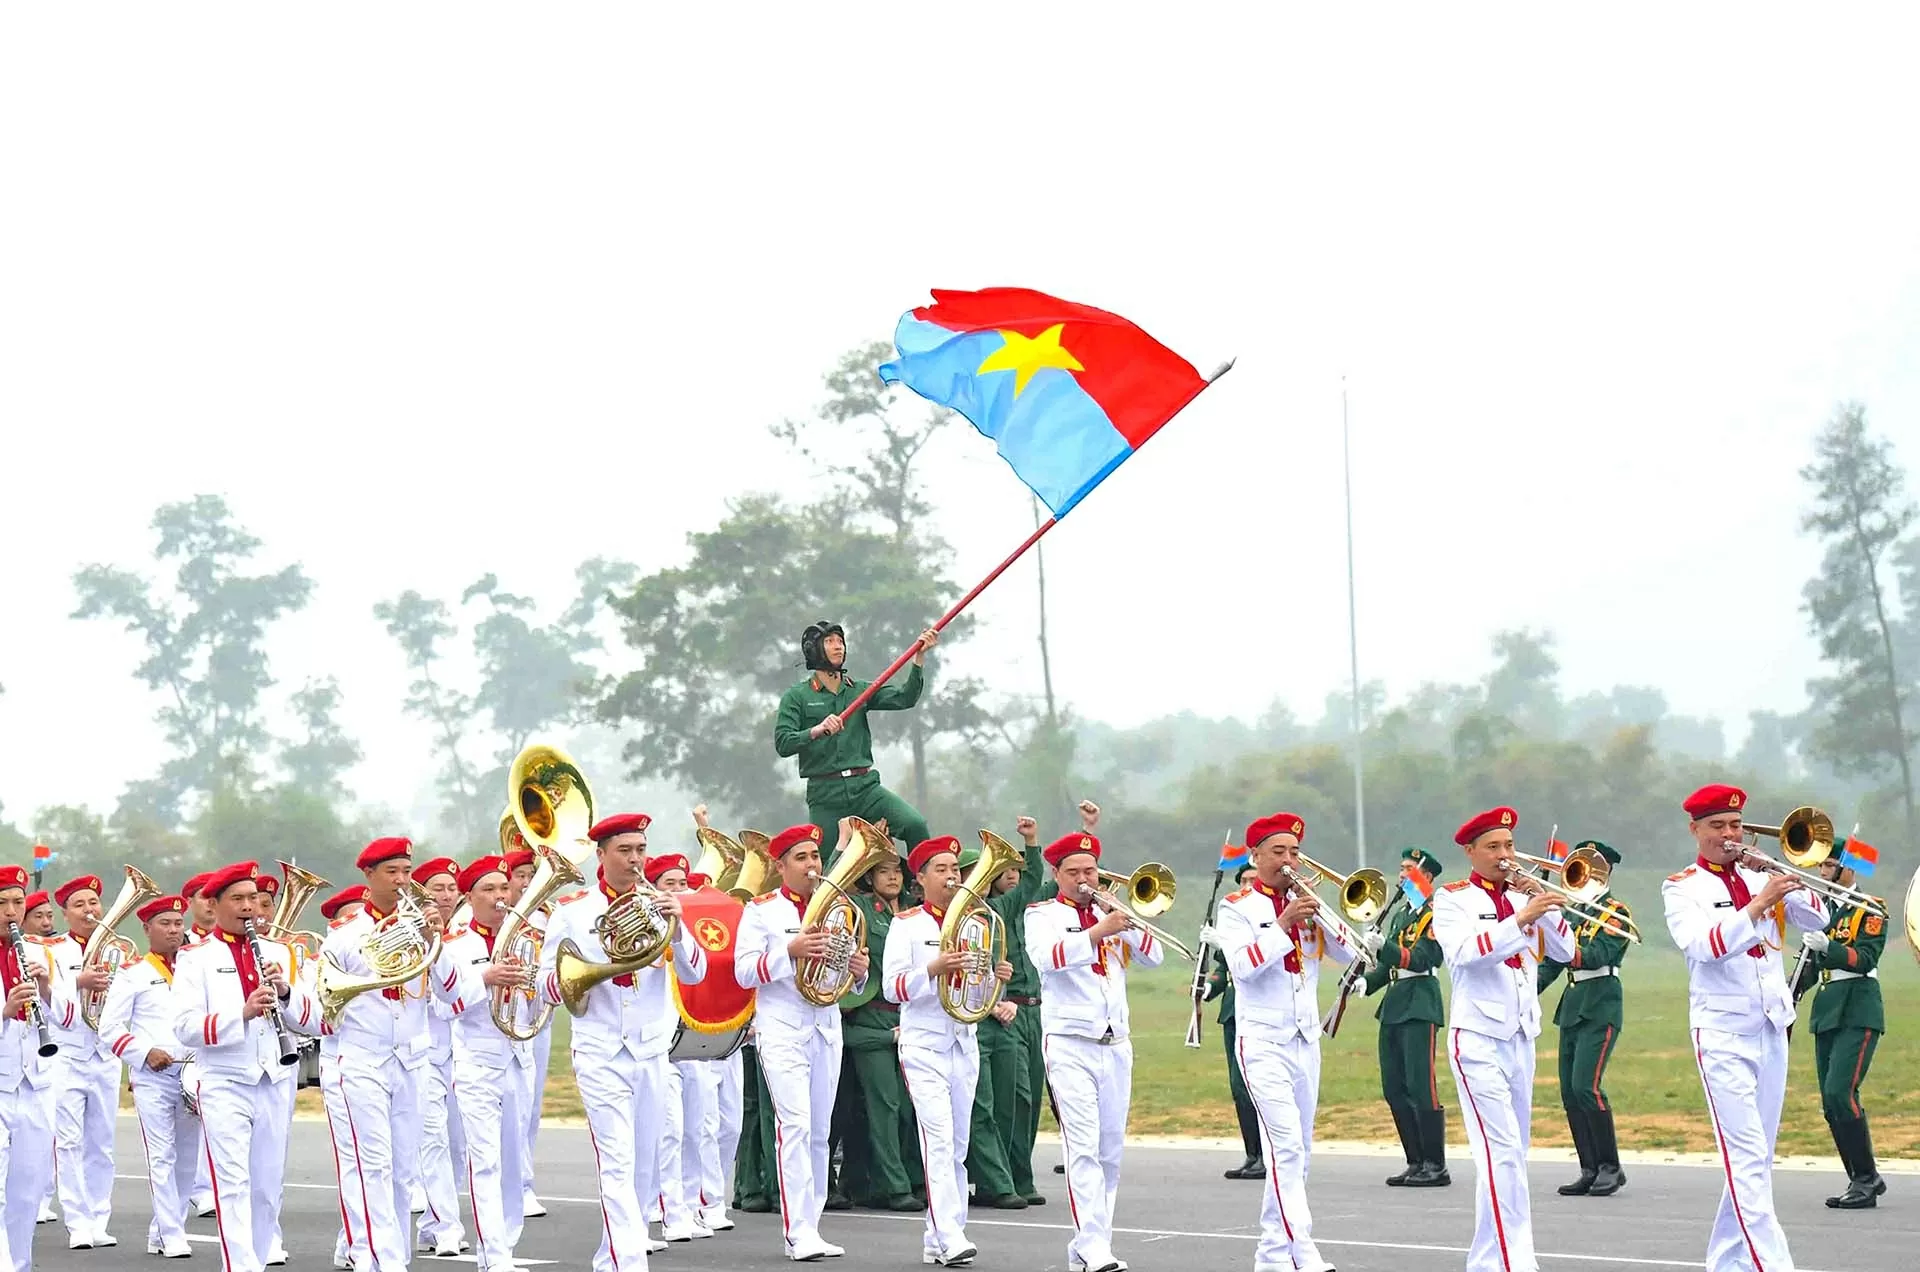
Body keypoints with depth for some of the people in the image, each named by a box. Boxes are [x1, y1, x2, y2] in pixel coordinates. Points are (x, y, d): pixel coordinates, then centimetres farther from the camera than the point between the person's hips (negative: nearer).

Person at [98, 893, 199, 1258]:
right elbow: (110, 1027, -1)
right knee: (161, 1157, -7)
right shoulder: (132, 975, 3)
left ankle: (162, 1230, 19)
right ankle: (171, 1236, -5)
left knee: (187, 1157, 7)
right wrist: (145, 1053, -13)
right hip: (152, 1078, -4)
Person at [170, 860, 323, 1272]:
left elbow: (312, 1020, 9)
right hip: (224, 1084, -5)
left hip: (274, 1083, 5)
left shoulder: (277, 953, 13)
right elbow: (185, 1026, -12)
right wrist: (242, 1012, -25)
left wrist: (285, 991, -11)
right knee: (233, 1186, -12)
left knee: (268, 1188, 8)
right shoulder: (196, 957, -1)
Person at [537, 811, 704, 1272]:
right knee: (617, 1165, -14)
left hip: (652, 1051, 4)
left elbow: (695, 973, 2)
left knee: (644, 1167, 8)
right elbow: (548, 984, 2)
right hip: (601, 1054, -4)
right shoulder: (572, 910, 2)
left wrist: (676, 927, -15)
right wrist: (586, 968, -17)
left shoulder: (657, 904, 9)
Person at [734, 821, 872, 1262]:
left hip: (826, 1027, 5)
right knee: (794, 1123, -16)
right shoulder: (761, 910, 0)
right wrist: (790, 951, -21)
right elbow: (744, 971, -8)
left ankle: (810, 1227, 13)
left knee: (819, 1130, 7)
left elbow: (849, 982, 19)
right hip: (782, 1029, -5)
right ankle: (798, 1232, -18)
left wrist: (859, 970, -5)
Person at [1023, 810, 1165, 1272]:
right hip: (1069, 1043, -6)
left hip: (1115, 1044, 6)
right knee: (1083, 1147, -14)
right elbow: (1048, 956, -20)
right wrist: (1099, 931, -30)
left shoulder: (1112, 912, 15)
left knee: (1111, 1150, 6)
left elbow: (1153, 956, 6)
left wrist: (1129, 923, -9)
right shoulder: (1043, 915, 1)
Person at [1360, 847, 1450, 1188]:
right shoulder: (1400, 913, 19)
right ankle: (1416, 1163, 12)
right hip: (1393, 1006, 9)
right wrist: (1367, 983, 6)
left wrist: (1383, 947, -29)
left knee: (1420, 1086, -10)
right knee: (1394, 1089, 7)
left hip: (1419, 1006, -9)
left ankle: (1435, 1166, -7)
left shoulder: (1436, 914, -7)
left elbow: (1420, 960, -17)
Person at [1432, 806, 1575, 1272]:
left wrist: (1543, 903, -8)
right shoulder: (1453, 899, -3)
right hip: (1479, 1038, -6)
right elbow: (1464, 951, -21)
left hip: (1521, 1037, 6)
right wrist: (1520, 919, -27)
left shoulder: (1524, 897, 13)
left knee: (1513, 1154, 7)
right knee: (1502, 1150, -15)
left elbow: (1564, 950, 5)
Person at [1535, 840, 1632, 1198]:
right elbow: (1553, 960, 16)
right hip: (1572, 1008, 8)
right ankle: (1591, 1171, 7)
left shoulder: (1617, 913, -4)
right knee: (1570, 1092, 3)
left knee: (1586, 1086, -17)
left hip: (1600, 1010, -8)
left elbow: (1598, 955, -19)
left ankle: (1611, 1167, -9)